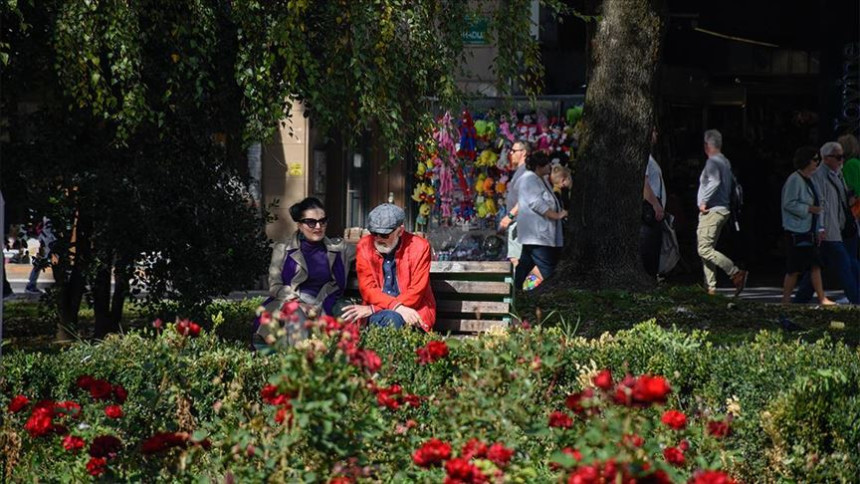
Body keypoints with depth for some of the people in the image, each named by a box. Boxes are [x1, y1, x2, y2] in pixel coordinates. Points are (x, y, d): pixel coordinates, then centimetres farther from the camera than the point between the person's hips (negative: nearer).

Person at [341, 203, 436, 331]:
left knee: (391, 319, -36)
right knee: (378, 319, -35)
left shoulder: (419, 247, -5)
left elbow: (416, 293, -10)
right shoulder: (364, 246, 3)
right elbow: (368, 289, -5)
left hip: (414, 310, -2)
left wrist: (373, 309, -18)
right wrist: (397, 306, -25)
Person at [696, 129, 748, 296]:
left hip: (711, 211, -10)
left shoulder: (713, 161, -12)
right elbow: (732, 184, 22)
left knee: (705, 249, -13)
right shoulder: (725, 162, 17)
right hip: (722, 209, 10)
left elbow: (714, 182, -28)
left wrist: (703, 201, -20)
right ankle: (710, 287, 9)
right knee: (707, 249, 12)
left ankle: (736, 274, -19)